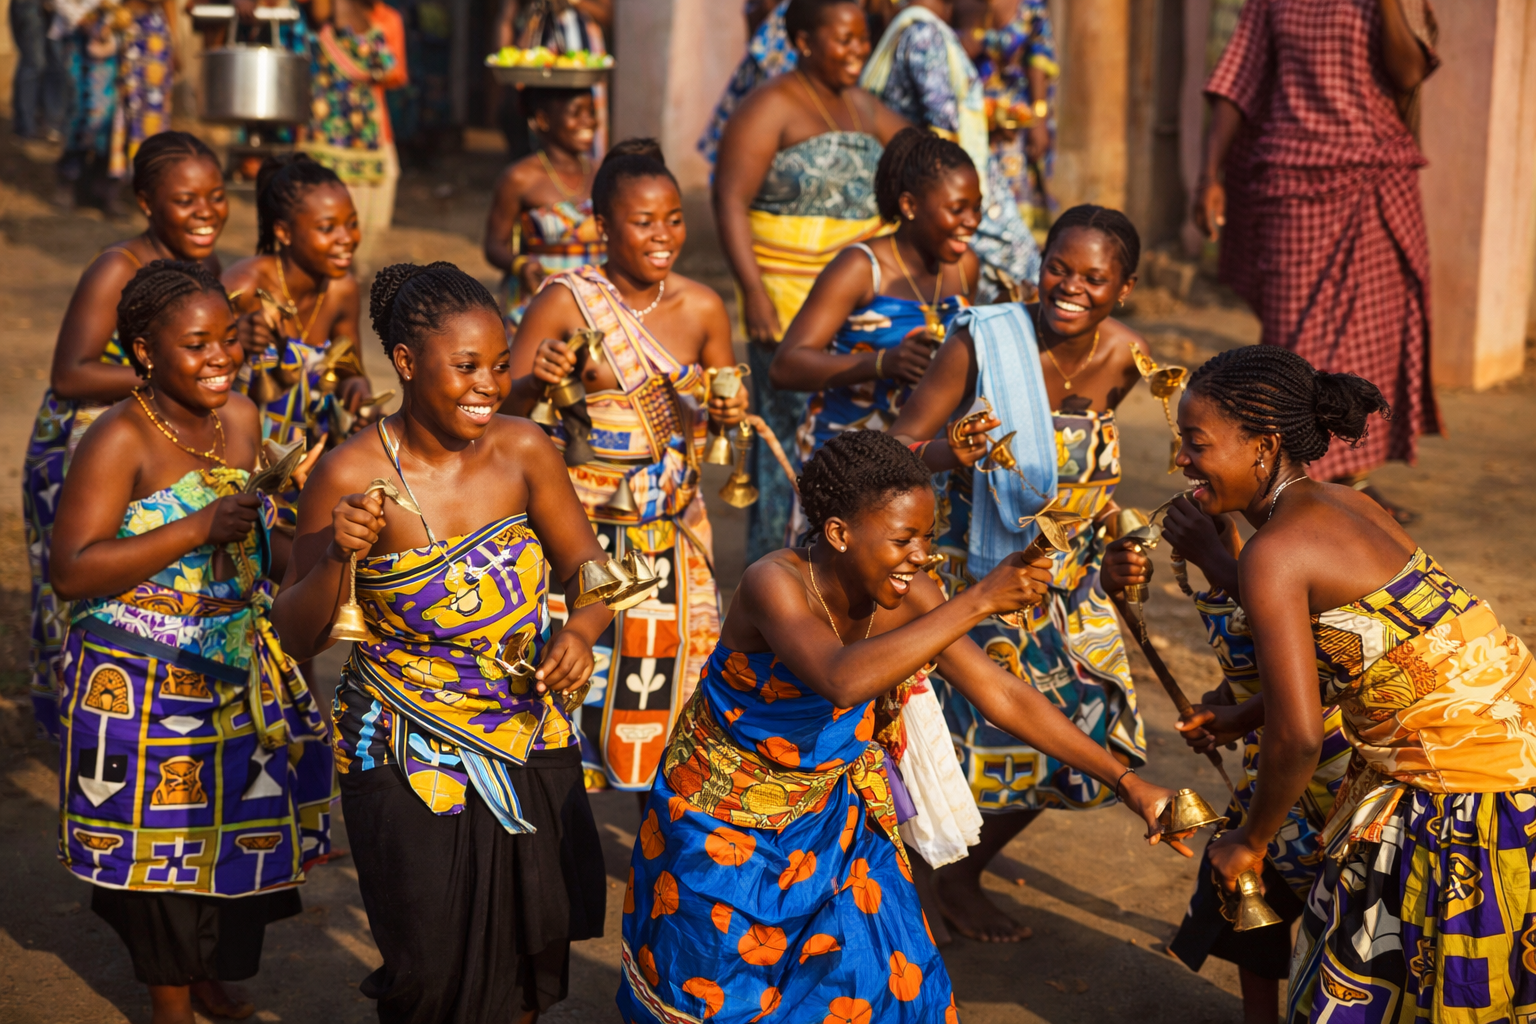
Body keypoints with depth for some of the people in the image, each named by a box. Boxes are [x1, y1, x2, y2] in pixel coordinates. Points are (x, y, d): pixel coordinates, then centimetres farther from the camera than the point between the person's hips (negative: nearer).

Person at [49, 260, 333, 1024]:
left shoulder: (241, 420, 4)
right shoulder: (120, 439, -17)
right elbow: (72, 571, -24)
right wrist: (200, 530, -28)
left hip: (238, 668, 6)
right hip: (142, 684, -6)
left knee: (237, 827, 13)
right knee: (164, 841, 5)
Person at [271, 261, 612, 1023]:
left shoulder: (523, 452, -9)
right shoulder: (353, 475, -18)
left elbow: (587, 564, 4)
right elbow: (298, 637, -9)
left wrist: (580, 631, -17)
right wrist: (338, 558, -28)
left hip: (530, 741, 4)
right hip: (409, 757, -3)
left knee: (533, 948, 16)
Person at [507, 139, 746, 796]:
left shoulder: (701, 308, 2)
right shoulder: (566, 302, -9)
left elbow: (726, 405, 14)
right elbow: (503, 413, -10)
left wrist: (731, 411, -8)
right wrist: (536, 382, -30)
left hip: (673, 534, 4)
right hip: (583, 532, -4)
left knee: (671, 678, 8)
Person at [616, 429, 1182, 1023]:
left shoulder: (907, 597, -16)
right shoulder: (777, 584, -32)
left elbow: (1004, 696, -10)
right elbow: (842, 680, -51)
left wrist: (1125, 782, -15)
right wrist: (978, 602, -50)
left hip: (834, 817, 5)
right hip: (725, 827, -5)